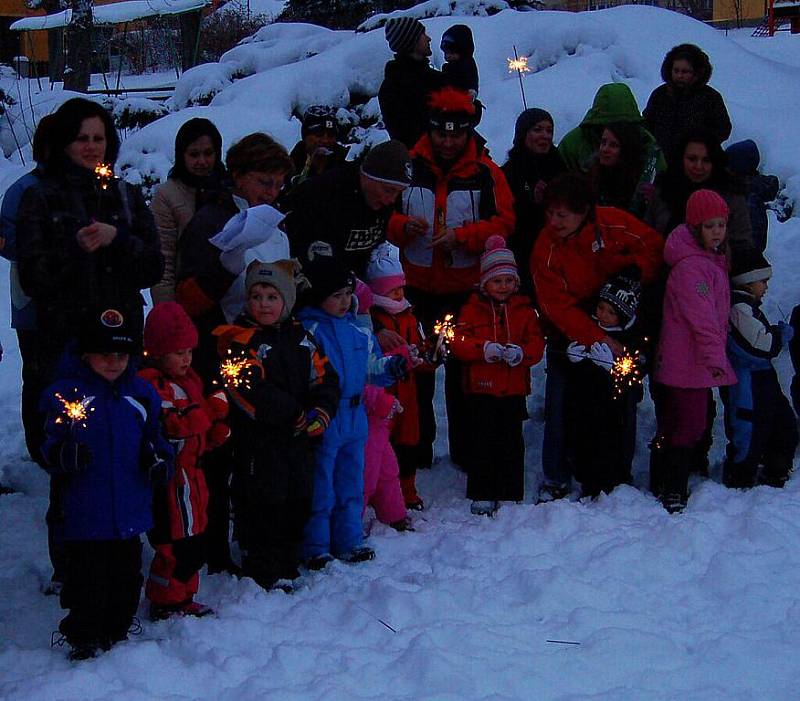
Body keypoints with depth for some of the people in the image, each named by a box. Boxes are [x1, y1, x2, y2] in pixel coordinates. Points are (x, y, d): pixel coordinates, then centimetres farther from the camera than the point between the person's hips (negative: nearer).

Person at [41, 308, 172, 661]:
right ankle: (83, 640, 21)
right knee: (87, 581, 3)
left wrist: (158, 459, -4)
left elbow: (154, 438, 16)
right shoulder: (65, 393, -8)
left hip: (130, 512, 4)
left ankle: (117, 635, 34)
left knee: (127, 579, 16)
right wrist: (64, 455, -31)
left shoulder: (141, 393, 6)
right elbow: (50, 449, -9)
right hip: (84, 516, -4)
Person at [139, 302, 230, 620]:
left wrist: (218, 430, 1)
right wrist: (212, 409, -20)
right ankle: (165, 604, 7)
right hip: (170, 479, -9)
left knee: (192, 543, 16)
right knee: (178, 545, -6)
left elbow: (202, 439, 23)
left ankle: (182, 599, 29)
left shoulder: (188, 380, 16)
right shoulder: (151, 384, -14)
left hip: (191, 474, 10)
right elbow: (172, 427, -27)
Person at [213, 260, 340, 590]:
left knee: (297, 506, 14)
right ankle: (265, 574, 11)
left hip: (300, 442, 6)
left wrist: (321, 412, -10)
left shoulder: (302, 339, 10)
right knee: (262, 507, -1)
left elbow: (326, 380, 10)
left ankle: (287, 569, 28)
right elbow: (250, 390, -20)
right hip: (259, 444, -6)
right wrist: (294, 415, -19)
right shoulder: (239, 339, -10)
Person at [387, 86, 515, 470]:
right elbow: (385, 216, 3)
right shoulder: (409, 166, -1)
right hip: (417, 288, 1)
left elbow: (503, 223, -6)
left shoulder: (485, 172, -2)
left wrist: (461, 236, -21)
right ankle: (417, 446, 20)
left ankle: (465, 448, 21)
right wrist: (404, 227, -20)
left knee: (464, 369, 10)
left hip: (467, 291, -1)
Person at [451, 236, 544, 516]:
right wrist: (484, 349, -21)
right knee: (482, 442, 1)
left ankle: (511, 495, 16)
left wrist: (521, 353, -18)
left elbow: (536, 343, 2)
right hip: (481, 388, -2)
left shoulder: (524, 310, 7)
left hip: (514, 390, 2)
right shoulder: (472, 309, 1)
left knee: (511, 443, 7)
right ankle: (482, 496, 9)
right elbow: (459, 343, -6)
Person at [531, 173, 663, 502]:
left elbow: (654, 246, -3)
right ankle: (556, 479, 13)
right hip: (571, 335, -1)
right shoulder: (546, 249, -20)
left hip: (618, 329, 1)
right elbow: (558, 307, -21)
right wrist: (596, 339, -30)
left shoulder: (614, 223, -18)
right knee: (560, 405, -2)